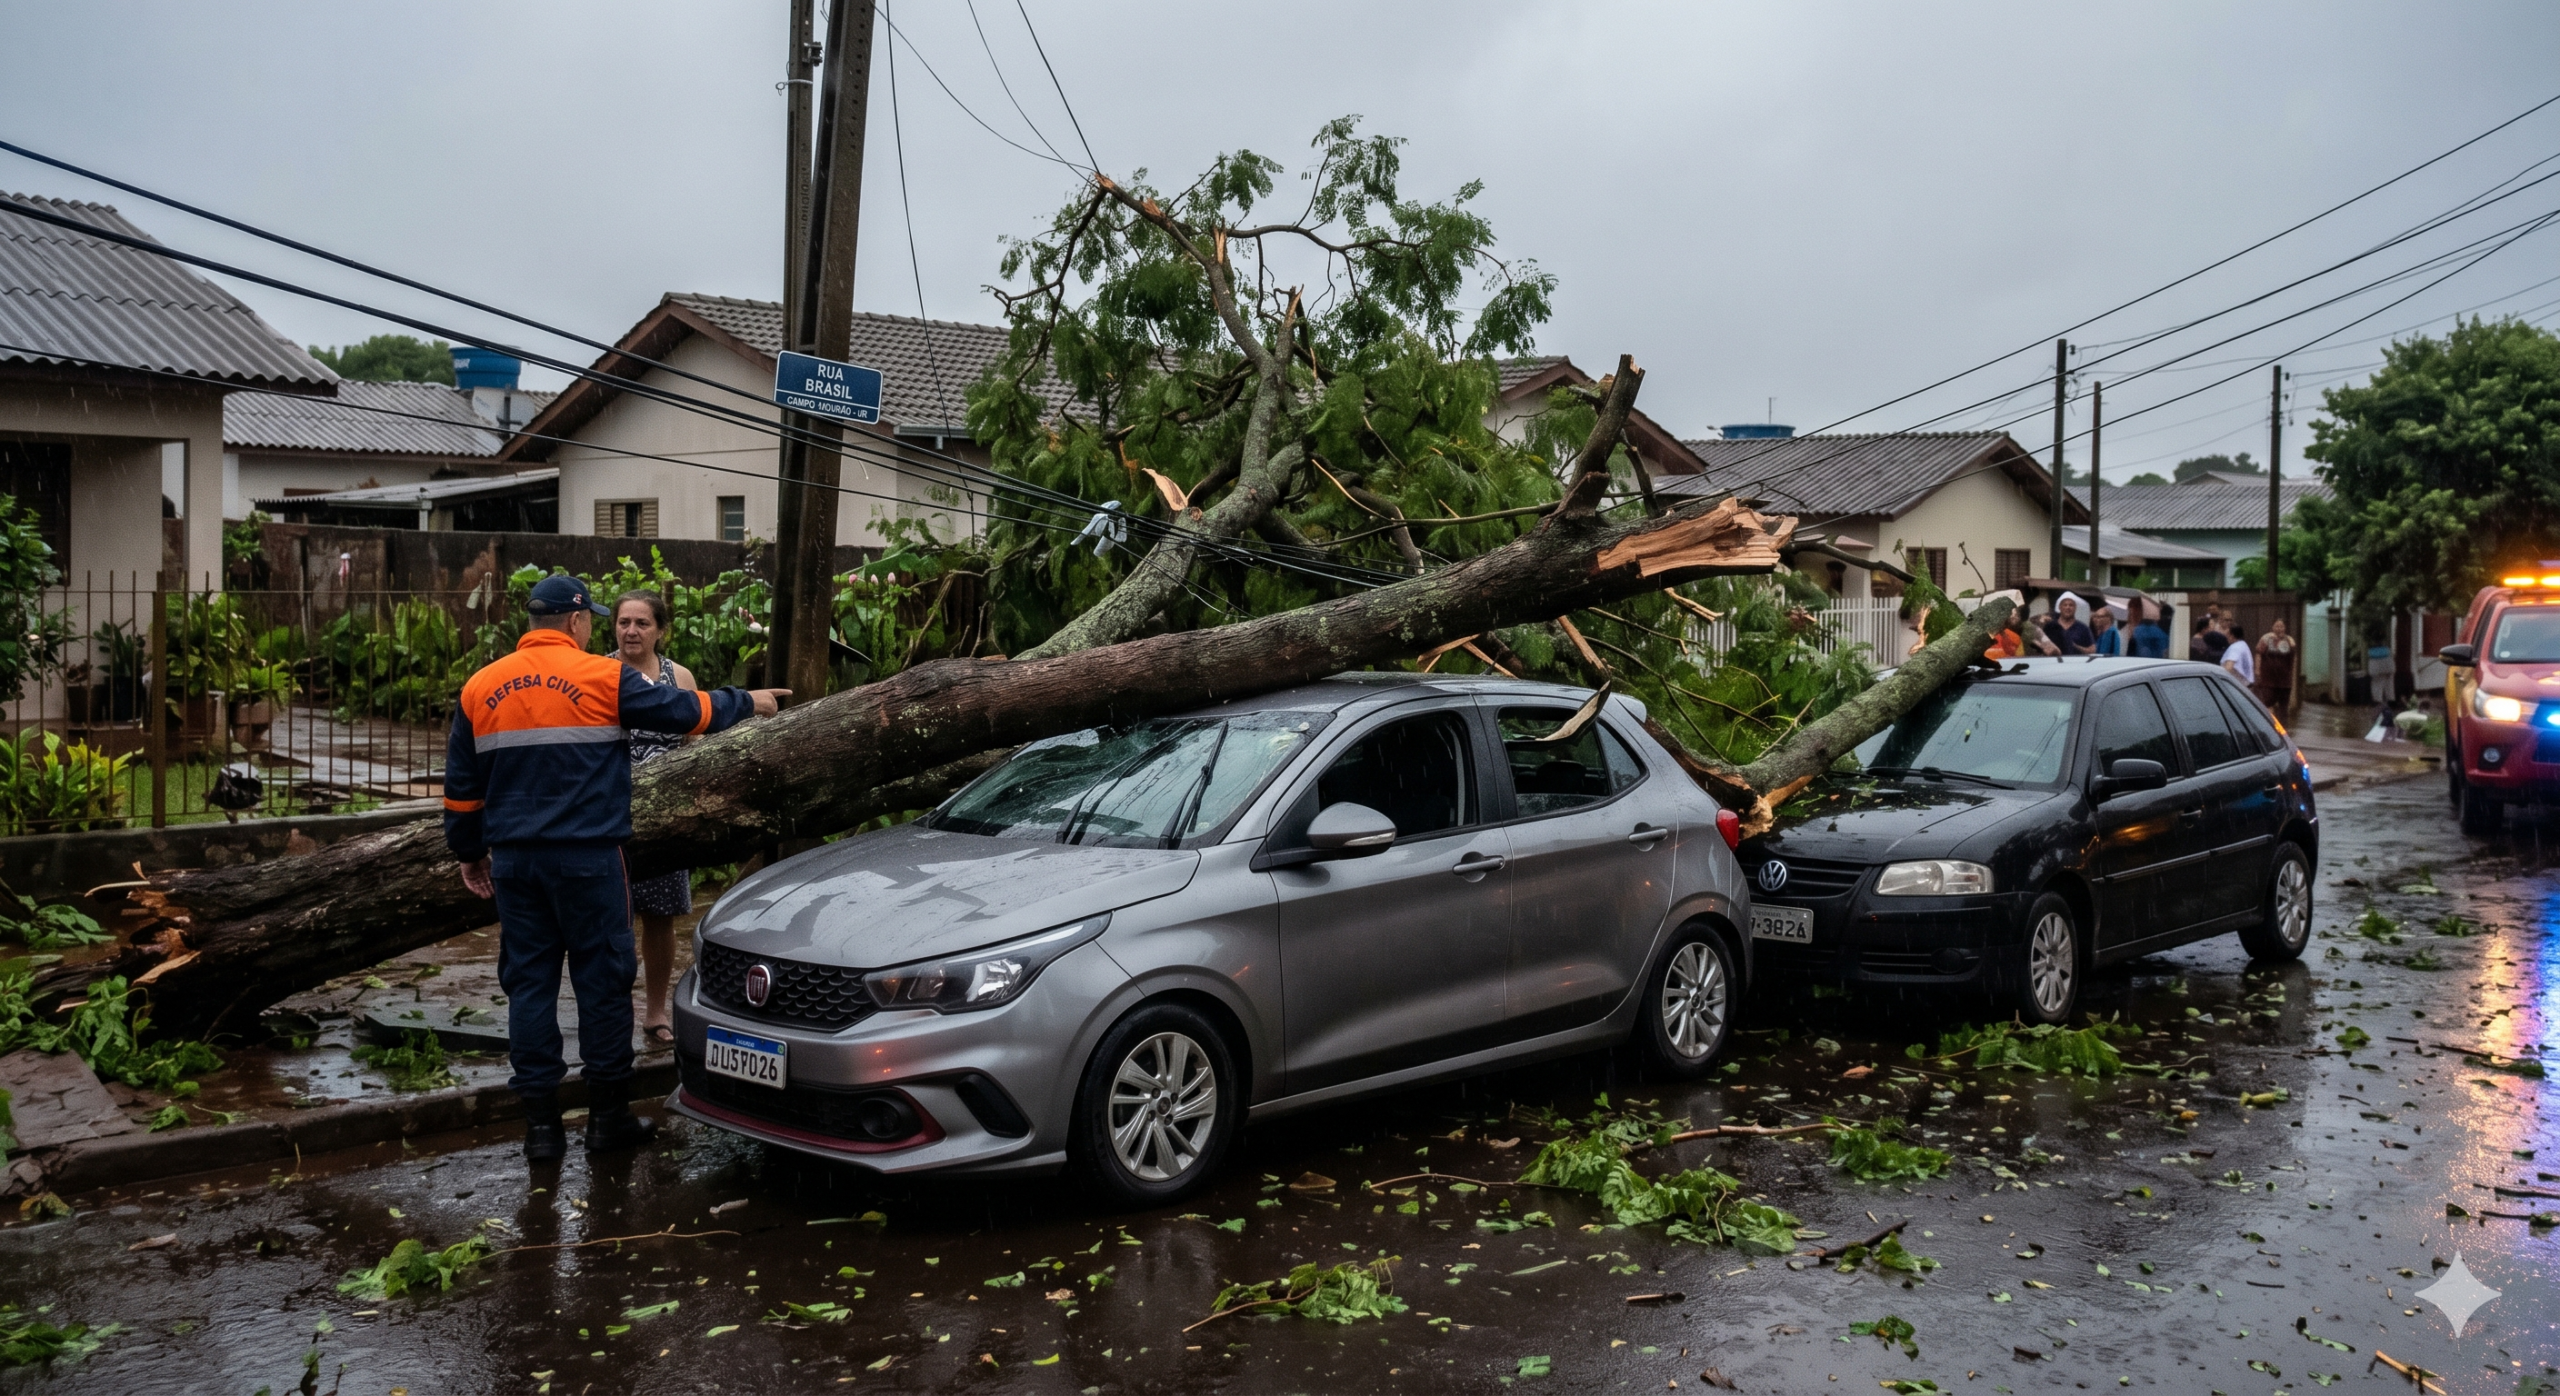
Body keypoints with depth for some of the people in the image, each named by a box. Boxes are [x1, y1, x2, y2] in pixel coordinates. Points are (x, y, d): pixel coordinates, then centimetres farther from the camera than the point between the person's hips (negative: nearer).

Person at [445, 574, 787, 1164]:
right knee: (602, 980, 5)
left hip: (514, 860, 4)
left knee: (529, 982, 8)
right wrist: (746, 702, 17)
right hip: (588, 856, -4)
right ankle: (608, 1115, 12)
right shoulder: (602, 676, -6)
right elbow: (685, 711, 1)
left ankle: (540, 1122, 9)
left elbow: (461, 784, 12)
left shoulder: (480, 687, 7)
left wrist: (470, 852, 23)